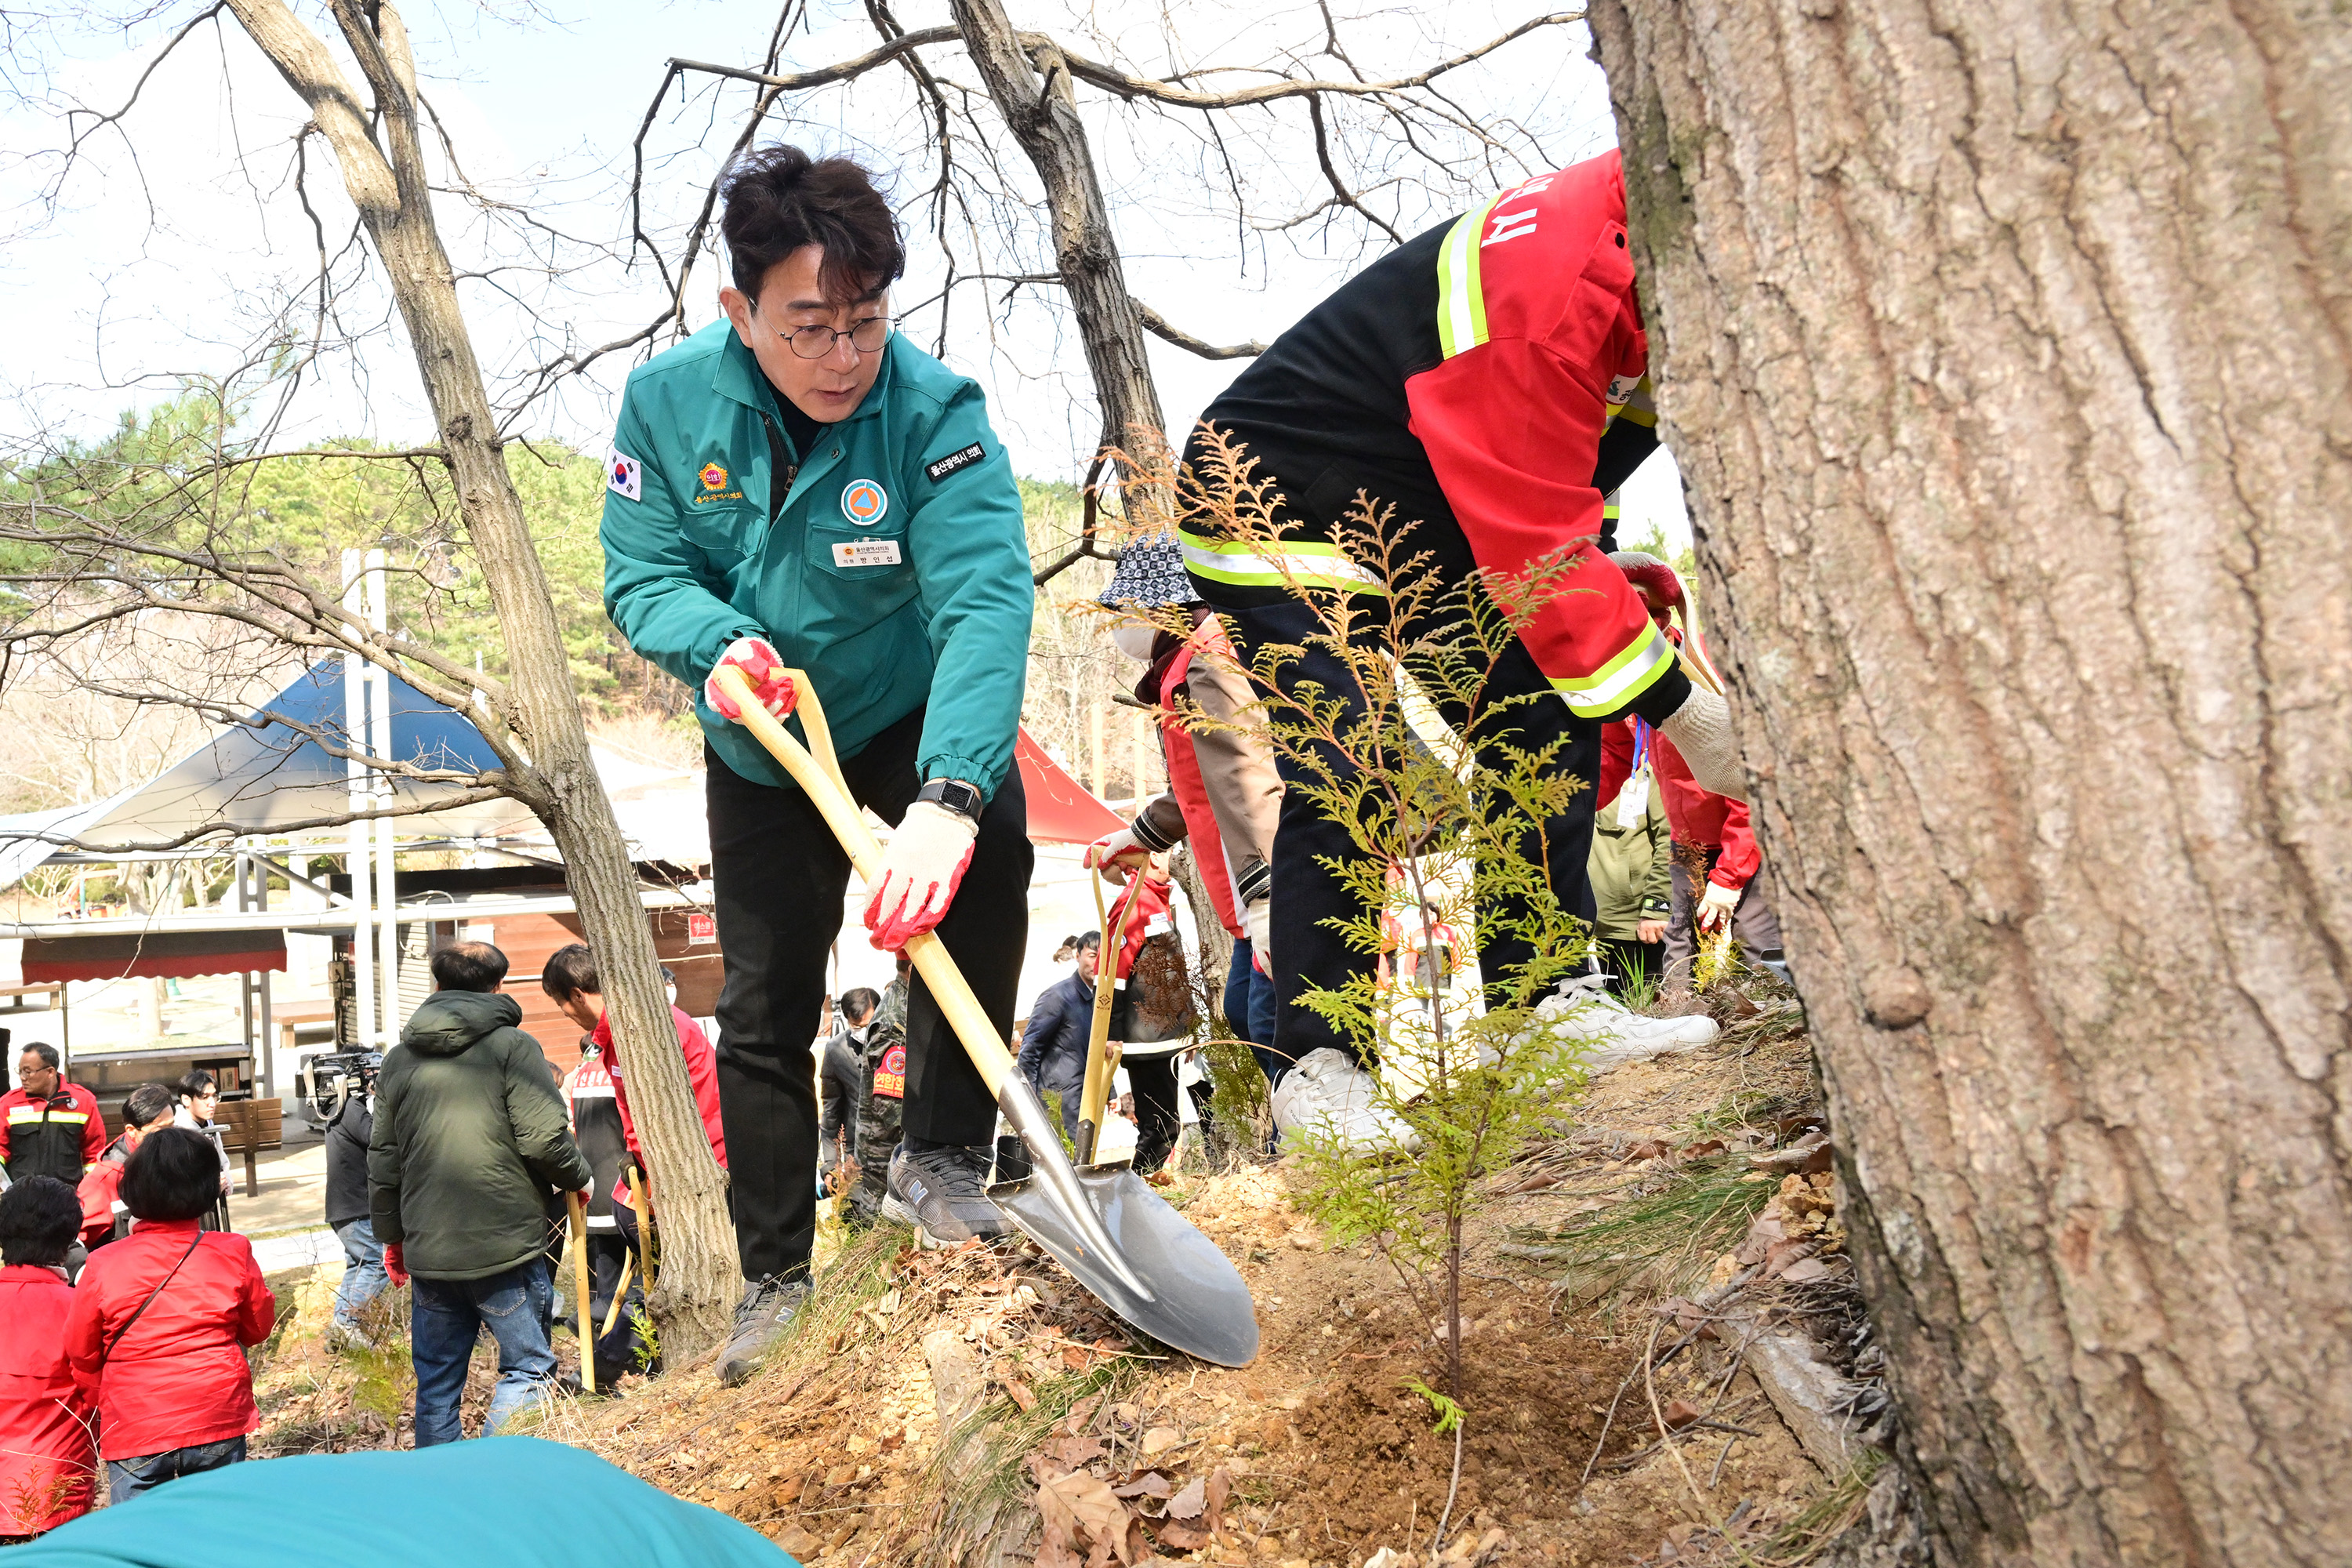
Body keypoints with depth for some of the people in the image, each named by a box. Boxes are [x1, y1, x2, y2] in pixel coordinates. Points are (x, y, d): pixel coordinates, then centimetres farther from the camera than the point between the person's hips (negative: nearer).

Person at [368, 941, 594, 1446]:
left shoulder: (398, 1059, 12)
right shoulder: (513, 1046, -6)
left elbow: (382, 1158, 17)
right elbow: (544, 1139, -14)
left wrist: (392, 1235, 27)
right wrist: (579, 1177, 6)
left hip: (427, 1252, 5)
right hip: (505, 1248, -5)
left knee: (436, 1384, 14)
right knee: (529, 1368, 3)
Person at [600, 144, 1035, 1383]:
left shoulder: (936, 412, -28)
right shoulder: (670, 399, -18)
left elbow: (986, 601, -41)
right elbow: (643, 572, -11)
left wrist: (949, 794, -56)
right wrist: (717, 642, -36)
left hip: (913, 722, -2)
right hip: (760, 749, 3)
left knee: (987, 851, -33)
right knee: (762, 1009, 6)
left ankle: (942, 1155, -16)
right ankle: (776, 1280, 23)